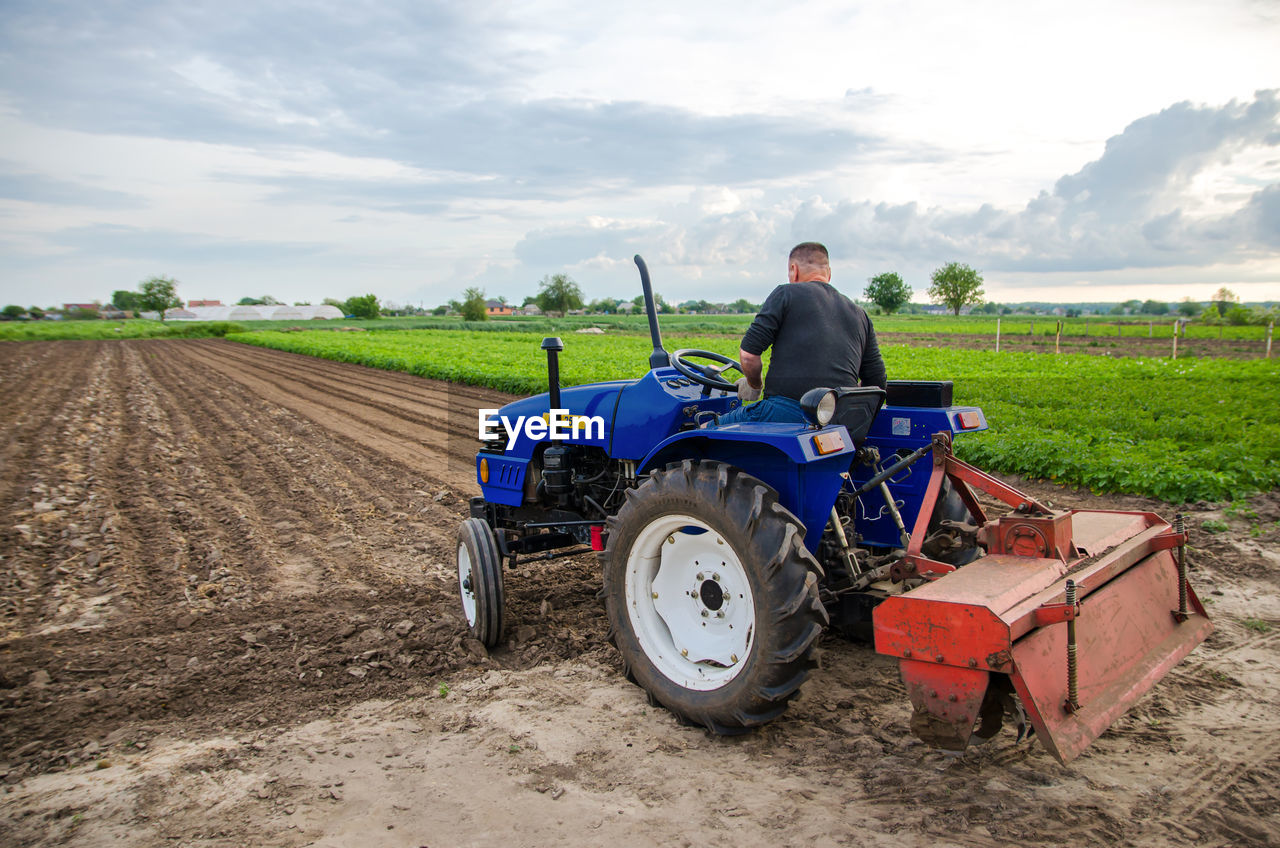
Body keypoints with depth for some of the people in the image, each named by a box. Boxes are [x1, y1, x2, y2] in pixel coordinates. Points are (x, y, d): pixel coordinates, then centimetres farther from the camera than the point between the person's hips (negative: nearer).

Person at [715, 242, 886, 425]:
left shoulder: (786, 294, 5)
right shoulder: (860, 314, 20)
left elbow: (748, 354, -4)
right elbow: (876, 385, 18)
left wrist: (754, 385, 16)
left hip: (785, 412, -6)